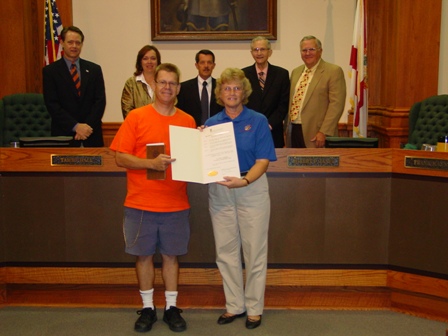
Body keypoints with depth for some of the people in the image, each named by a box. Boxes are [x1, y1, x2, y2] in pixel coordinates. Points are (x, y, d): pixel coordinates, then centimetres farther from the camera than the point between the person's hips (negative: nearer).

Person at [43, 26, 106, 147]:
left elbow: (100, 101, 3)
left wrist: (88, 126, -10)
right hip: (64, 135, -2)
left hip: (92, 135, 2)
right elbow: (52, 104, -4)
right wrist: (75, 126, -13)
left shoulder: (94, 69, 9)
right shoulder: (50, 71, 3)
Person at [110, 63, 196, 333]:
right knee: (144, 255, 9)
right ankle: (148, 308, 25)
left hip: (176, 204, 2)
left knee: (171, 255, 11)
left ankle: (172, 308, 25)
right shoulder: (136, 117, -3)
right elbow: (121, 158, -7)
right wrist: (152, 163, -20)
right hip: (141, 203, -1)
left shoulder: (188, 121, 5)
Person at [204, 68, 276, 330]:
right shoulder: (211, 124, 6)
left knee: (254, 251, 5)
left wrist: (244, 181, -27)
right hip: (219, 191, 3)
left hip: (252, 189, -3)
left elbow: (263, 160, -11)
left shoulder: (258, 121, -4)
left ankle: (254, 308, 20)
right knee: (226, 251, 9)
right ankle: (235, 305, 25)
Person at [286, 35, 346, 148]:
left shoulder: (334, 71, -5)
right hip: (293, 131, 6)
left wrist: (324, 132, -18)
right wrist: (287, 128, 14)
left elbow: (336, 104, -12)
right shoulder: (295, 72, 16)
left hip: (315, 134, -6)